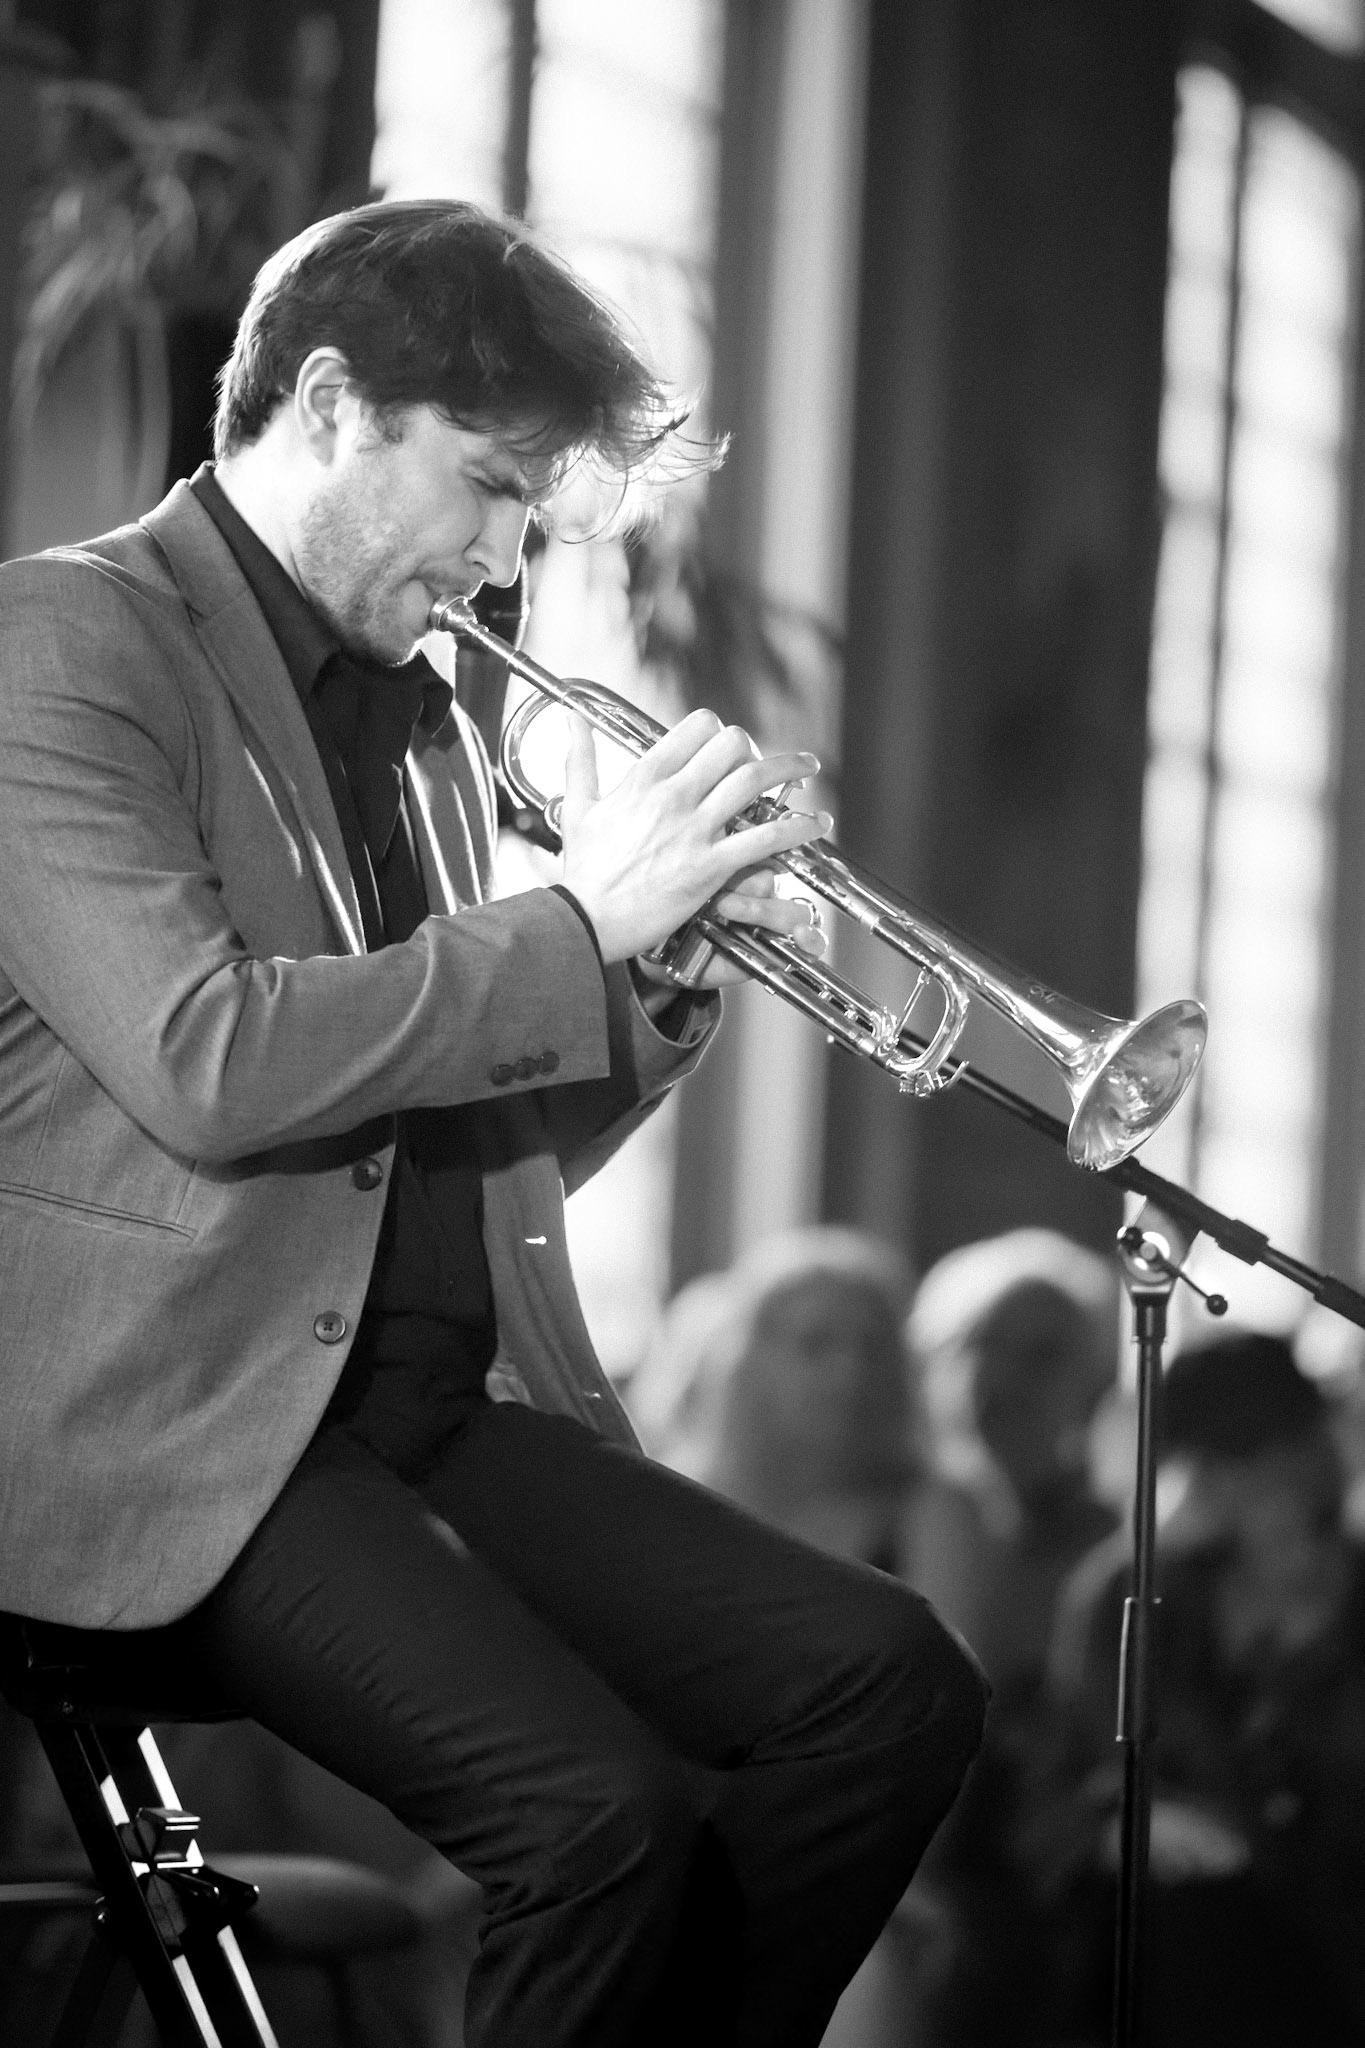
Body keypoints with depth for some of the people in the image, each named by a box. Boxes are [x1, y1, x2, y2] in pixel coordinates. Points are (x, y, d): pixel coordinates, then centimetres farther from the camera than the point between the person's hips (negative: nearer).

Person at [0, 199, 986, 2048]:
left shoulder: (418, 717, 20)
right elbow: (204, 1060, -20)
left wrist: (660, 977, 5)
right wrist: (582, 924, -13)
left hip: (448, 1397, 8)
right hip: (193, 1430, -8)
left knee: (891, 1685, -11)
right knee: (608, 1814, -27)